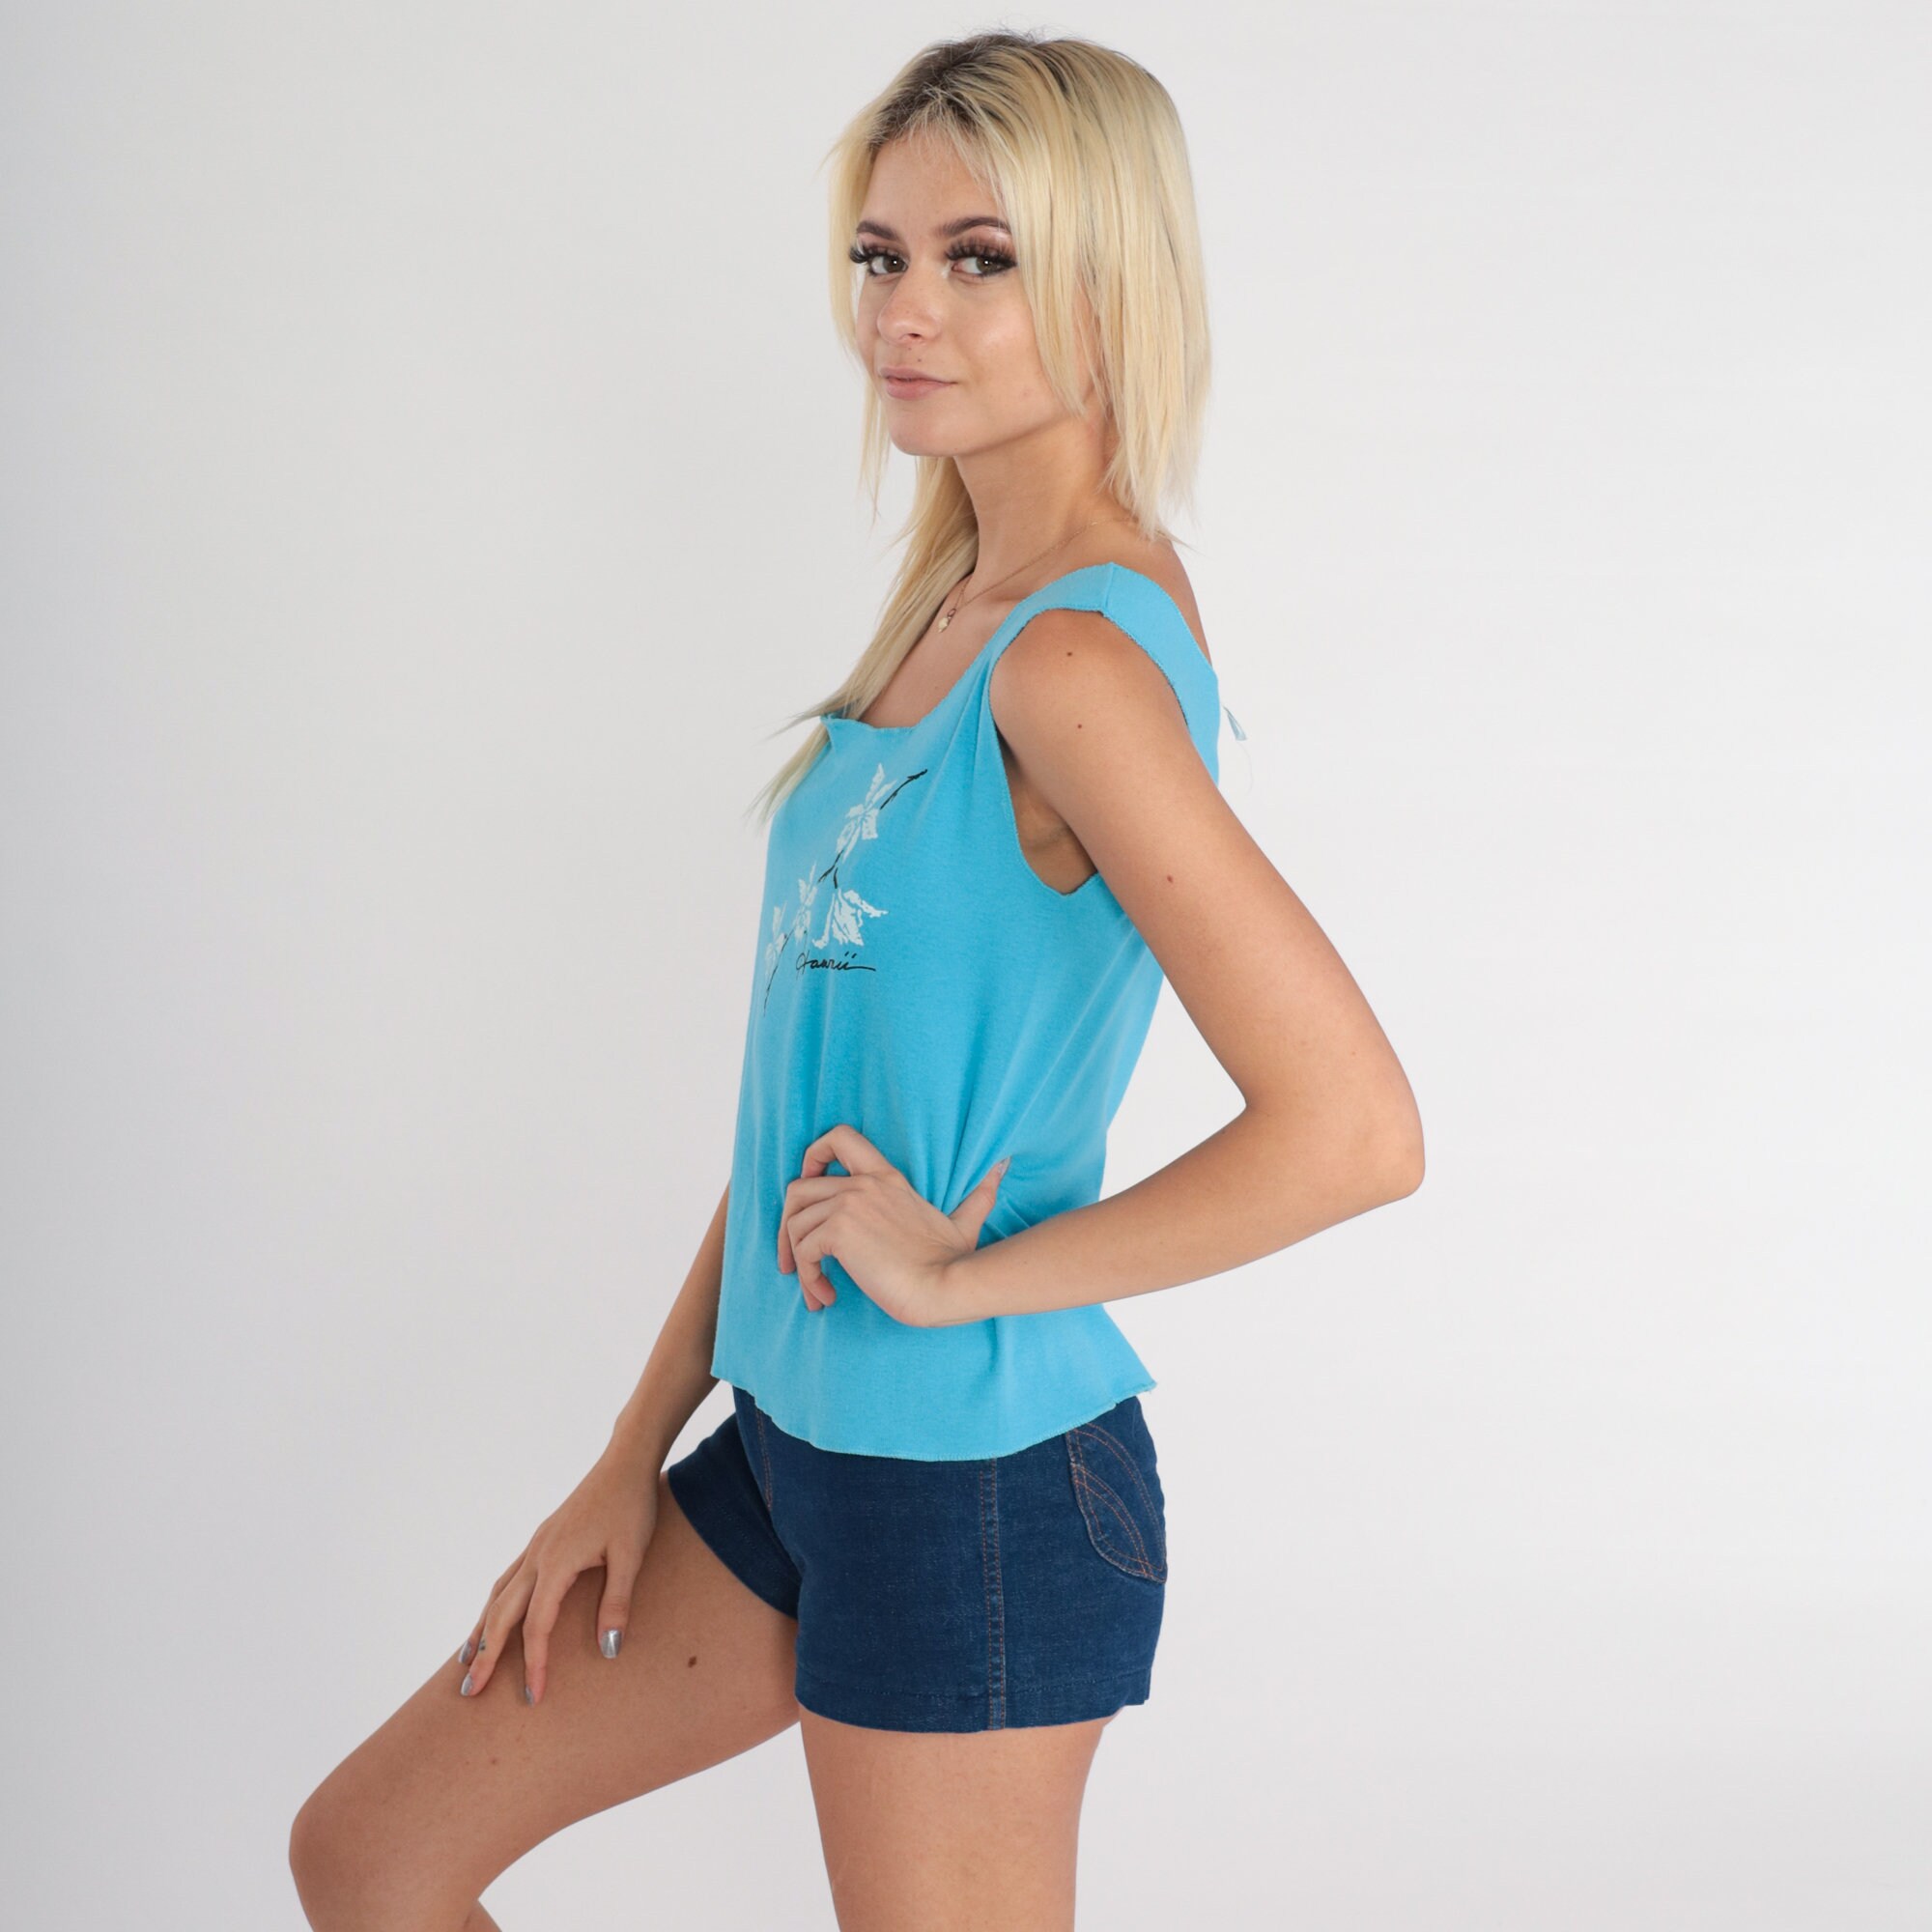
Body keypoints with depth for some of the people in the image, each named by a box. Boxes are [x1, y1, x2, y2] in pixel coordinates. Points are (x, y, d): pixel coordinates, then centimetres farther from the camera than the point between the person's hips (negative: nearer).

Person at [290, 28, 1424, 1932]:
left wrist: (966, 1273, -16)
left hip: (979, 1485, -9)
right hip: (802, 1435, 9)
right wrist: (634, 1458, 12)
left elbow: (1354, 1128, -28)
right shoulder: (948, 612, 7)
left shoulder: (1077, 662, -20)